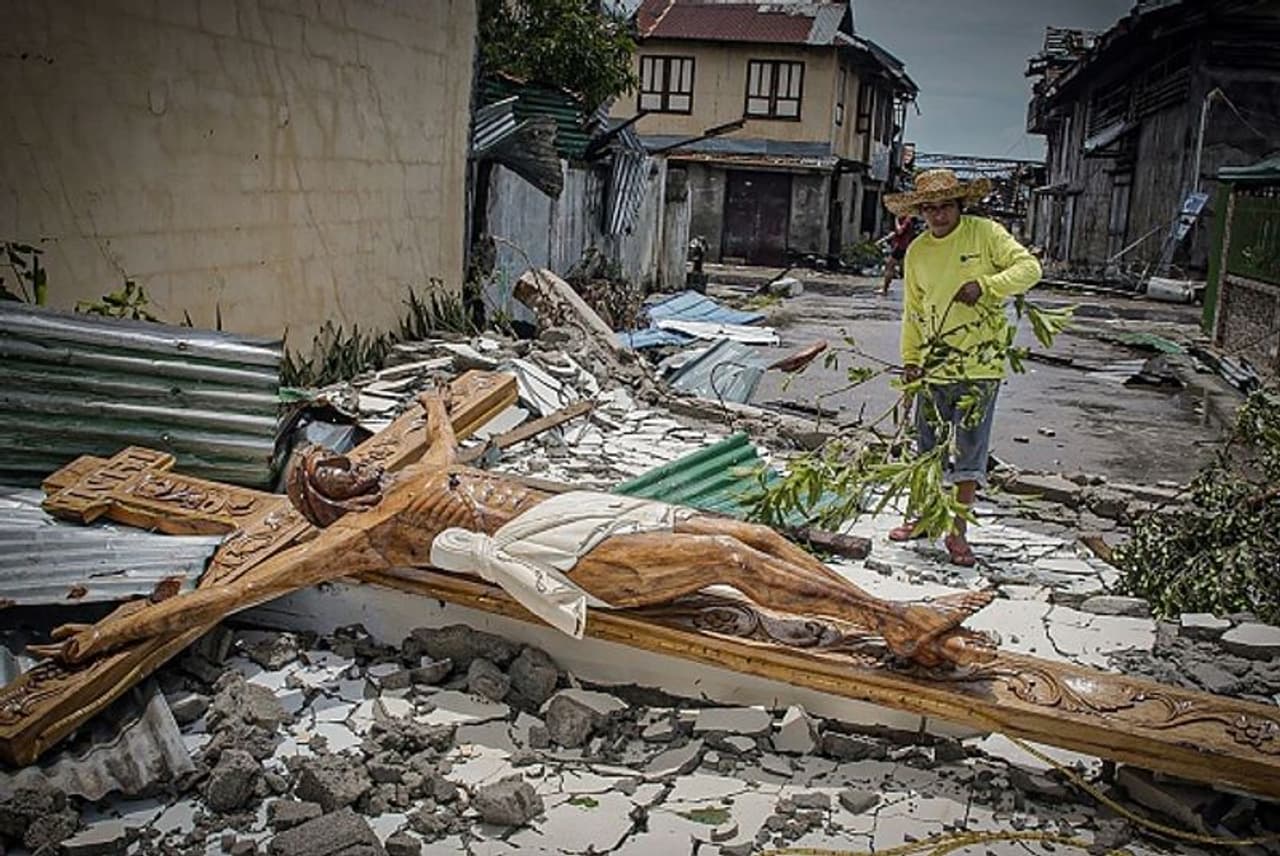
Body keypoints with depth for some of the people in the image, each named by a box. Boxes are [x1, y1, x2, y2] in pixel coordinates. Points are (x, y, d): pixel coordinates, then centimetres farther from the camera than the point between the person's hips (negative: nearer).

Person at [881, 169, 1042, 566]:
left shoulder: (986, 234, -3)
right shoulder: (916, 252, 7)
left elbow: (1029, 267, -8)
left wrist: (985, 285, -22)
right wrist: (910, 359, 6)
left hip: (980, 365, -3)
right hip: (934, 365, 4)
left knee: (970, 448, 0)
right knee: (928, 446, 12)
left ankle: (957, 531, 8)